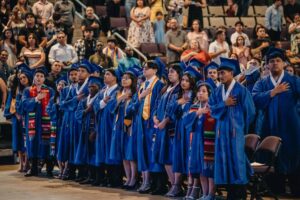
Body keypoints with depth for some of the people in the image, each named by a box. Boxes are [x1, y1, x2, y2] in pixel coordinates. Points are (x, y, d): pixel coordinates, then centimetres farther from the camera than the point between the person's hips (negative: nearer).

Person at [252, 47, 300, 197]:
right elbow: (255, 99, -7)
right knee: (274, 161, 5)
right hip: (271, 127, 2)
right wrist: (274, 91, -10)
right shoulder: (262, 83, 10)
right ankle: (277, 192, 14)